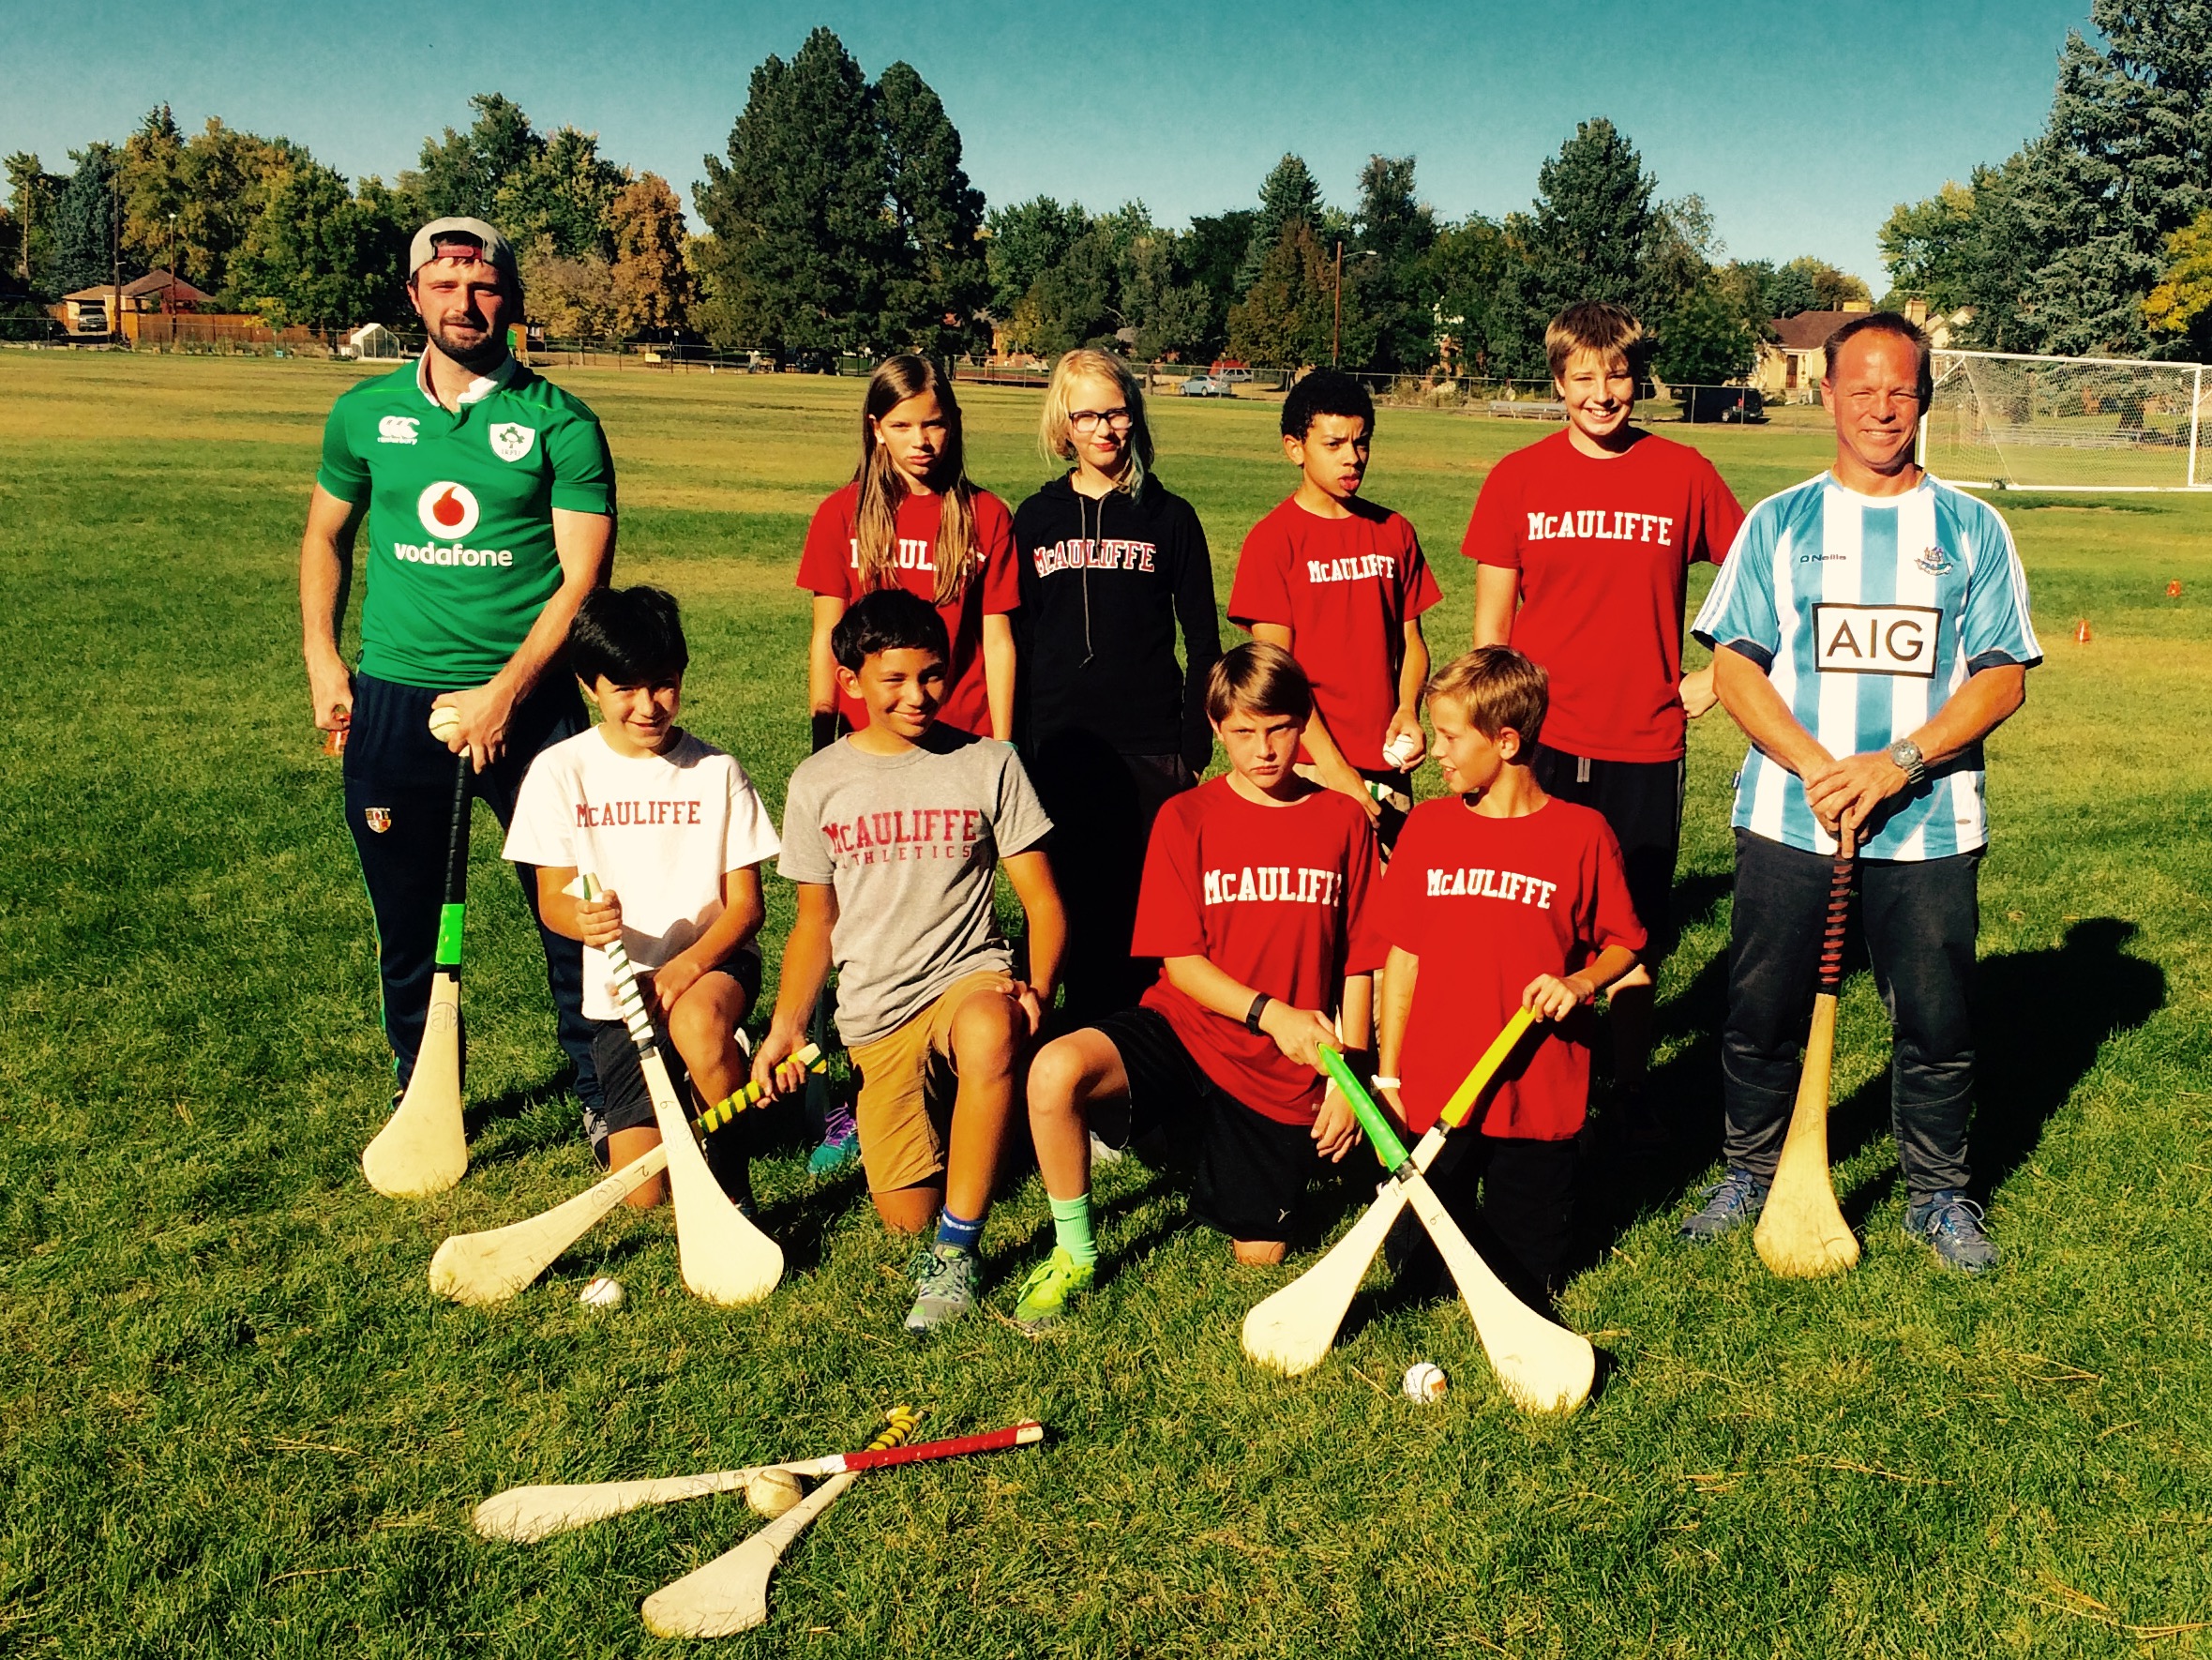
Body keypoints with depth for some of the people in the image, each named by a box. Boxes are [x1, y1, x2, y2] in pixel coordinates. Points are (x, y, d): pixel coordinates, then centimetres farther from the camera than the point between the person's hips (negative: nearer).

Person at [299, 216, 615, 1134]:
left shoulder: (559, 423, -4)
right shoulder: (365, 412, 7)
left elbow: (582, 576, -8)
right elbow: (326, 537, 20)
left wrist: (504, 694, -15)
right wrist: (322, 660, 9)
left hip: (526, 698, -3)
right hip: (392, 696, 3)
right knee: (404, 920, 12)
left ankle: (600, 1093, 20)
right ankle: (418, 1096, 31)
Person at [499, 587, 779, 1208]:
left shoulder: (717, 770, -4)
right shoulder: (560, 771, -4)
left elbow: (746, 905, -5)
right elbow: (551, 900, -1)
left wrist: (684, 968, -23)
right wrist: (582, 919, -26)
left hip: (712, 961, -1)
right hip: (617, 987, 2)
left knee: (699, 1022, -39)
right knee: (645, 1189, -6)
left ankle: (732, 1169, -12)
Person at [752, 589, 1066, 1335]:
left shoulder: (988, 765, 0)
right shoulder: (818, 784, 5)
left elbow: (1042, 902, 0)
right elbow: (815, 922, 13)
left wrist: (1037, 989, -20)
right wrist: (786, 1024, -3)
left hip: (970, 976, -2)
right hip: (875, 1016, 3)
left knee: (991, 1034, -40)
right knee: (907, 1216, -5)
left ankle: (956, 1248, -25)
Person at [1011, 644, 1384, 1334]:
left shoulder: (1343, 822, 1)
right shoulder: (1186, 818, -3)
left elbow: (1357, 964, 4)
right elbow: (1180, 962, -7)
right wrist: (1269, 1012, -21)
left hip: (1286, 1071, 2)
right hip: (1184, 1031, -1)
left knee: (1259, 1255, 3)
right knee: (1055, 1071, -31)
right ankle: (1074, 1255, -8)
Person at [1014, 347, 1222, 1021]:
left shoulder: (1169, 518, 5)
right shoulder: (1035, 520, 10)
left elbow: (1203, 642, 6)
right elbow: (1015, 640, 12)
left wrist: (1195, 746, -1)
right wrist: (1013, 748, 6)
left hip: (1148, 748, -2)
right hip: (1055, 748, 2)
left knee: (1139, 908, -2)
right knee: (1064, 902, 3)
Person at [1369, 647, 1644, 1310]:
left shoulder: (1583, 833, -6)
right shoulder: (1428, 825, 1)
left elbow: (1623, 943, 5)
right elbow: (1402, 956, 5)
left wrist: (1580, 983, -16)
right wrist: (1386, 1078, 5)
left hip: (1539, 1099, -2)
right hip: (1432, 1096, 2)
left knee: (1527, 1286, 7)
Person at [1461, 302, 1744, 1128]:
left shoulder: (1683, 474, 1)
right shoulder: (1517, 479, 1)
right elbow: (1491, 624, 5)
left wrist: (1718, 674, 4)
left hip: (1644, 745, 0)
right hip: (1539, 742, 0)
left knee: (1637, 935, 8)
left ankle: (1630, 1090, 24)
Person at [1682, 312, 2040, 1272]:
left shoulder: (1972, 530, 7)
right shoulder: (1778, 524, 6)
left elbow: (2003, 677, 1)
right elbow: (1734, 667, 0)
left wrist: (1898, 762, -14)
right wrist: (1816, 767, -14)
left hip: (1930, 824, 0)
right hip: (1786, 819, 0)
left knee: (1938, 1021, 6)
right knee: (1761, 1013, 6)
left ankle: (1938, 1194, 26)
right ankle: (1749, 1174, 25)